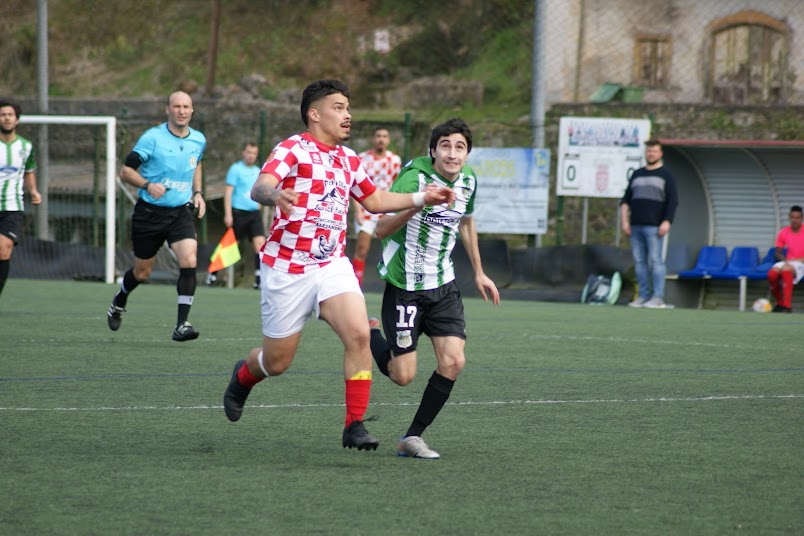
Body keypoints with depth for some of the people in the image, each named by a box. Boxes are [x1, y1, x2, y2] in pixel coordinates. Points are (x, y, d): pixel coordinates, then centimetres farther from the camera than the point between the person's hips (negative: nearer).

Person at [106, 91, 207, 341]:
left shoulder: (198, 141, 4)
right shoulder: (152, 138, -10)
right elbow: (126, 171, -8)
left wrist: (197, 193, 12)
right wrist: (148, 185, -25)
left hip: (182, 212, 2)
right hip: (150, 212, -2)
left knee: (189, 262, -21)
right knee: (142, 272, 10)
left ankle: (182, 324, -17)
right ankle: (119, 302, 44)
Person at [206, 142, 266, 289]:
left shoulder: (257, 171, 14)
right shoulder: (236, 169, -5)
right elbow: (228, 192, -9)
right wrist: (228, 214, -16)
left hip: (254, 213, 5)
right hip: (238, 213, -5)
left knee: (260, 242, -12)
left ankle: (259, 278, -14)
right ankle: (213, 273, 19)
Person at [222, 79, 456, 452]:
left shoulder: (348, 159, 13)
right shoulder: (292, 149, -10)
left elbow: (373, 200, 28)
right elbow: (259, 187, -26)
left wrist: (421, 198, 17)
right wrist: (274, 195, -50)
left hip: (332, 265, 5)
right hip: (287, 269, -5)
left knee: (359, 335, -19)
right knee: (278, 361, 6)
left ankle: (354, 426, -14)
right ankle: (242, 377, 42)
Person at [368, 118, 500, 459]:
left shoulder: (468, 181, 2)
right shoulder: (413, 179, -19)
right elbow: (382, 229, -21)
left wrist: (478, 273, 24)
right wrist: (416, 205, -36)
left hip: (443, 285, 6)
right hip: (405, 287, -6)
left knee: (453, 361, -11)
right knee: (403, 376, -4)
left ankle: (412, 437, 2)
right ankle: (370, 333, 28)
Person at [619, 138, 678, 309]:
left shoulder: (665, 175, 5)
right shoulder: (637, 175, 19)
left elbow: (672, 201, -2)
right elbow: (626, 200, 19)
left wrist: (666, 222, -12)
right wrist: (624, 221, 9)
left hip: (654, 227, -5)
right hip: (636, 226, 5)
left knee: (656, 261, -9)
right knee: (639, 262, 4)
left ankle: (657, 298, -9)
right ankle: (643, 296, 7)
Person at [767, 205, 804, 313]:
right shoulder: (783, 232, 6)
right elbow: (778, 252, 12)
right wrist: (784, 260, -8)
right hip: (788, 262, 4)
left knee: (786, 270, -38)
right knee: (772, 273, -28)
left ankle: (787, 306, -39)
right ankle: (780, 303, -4)